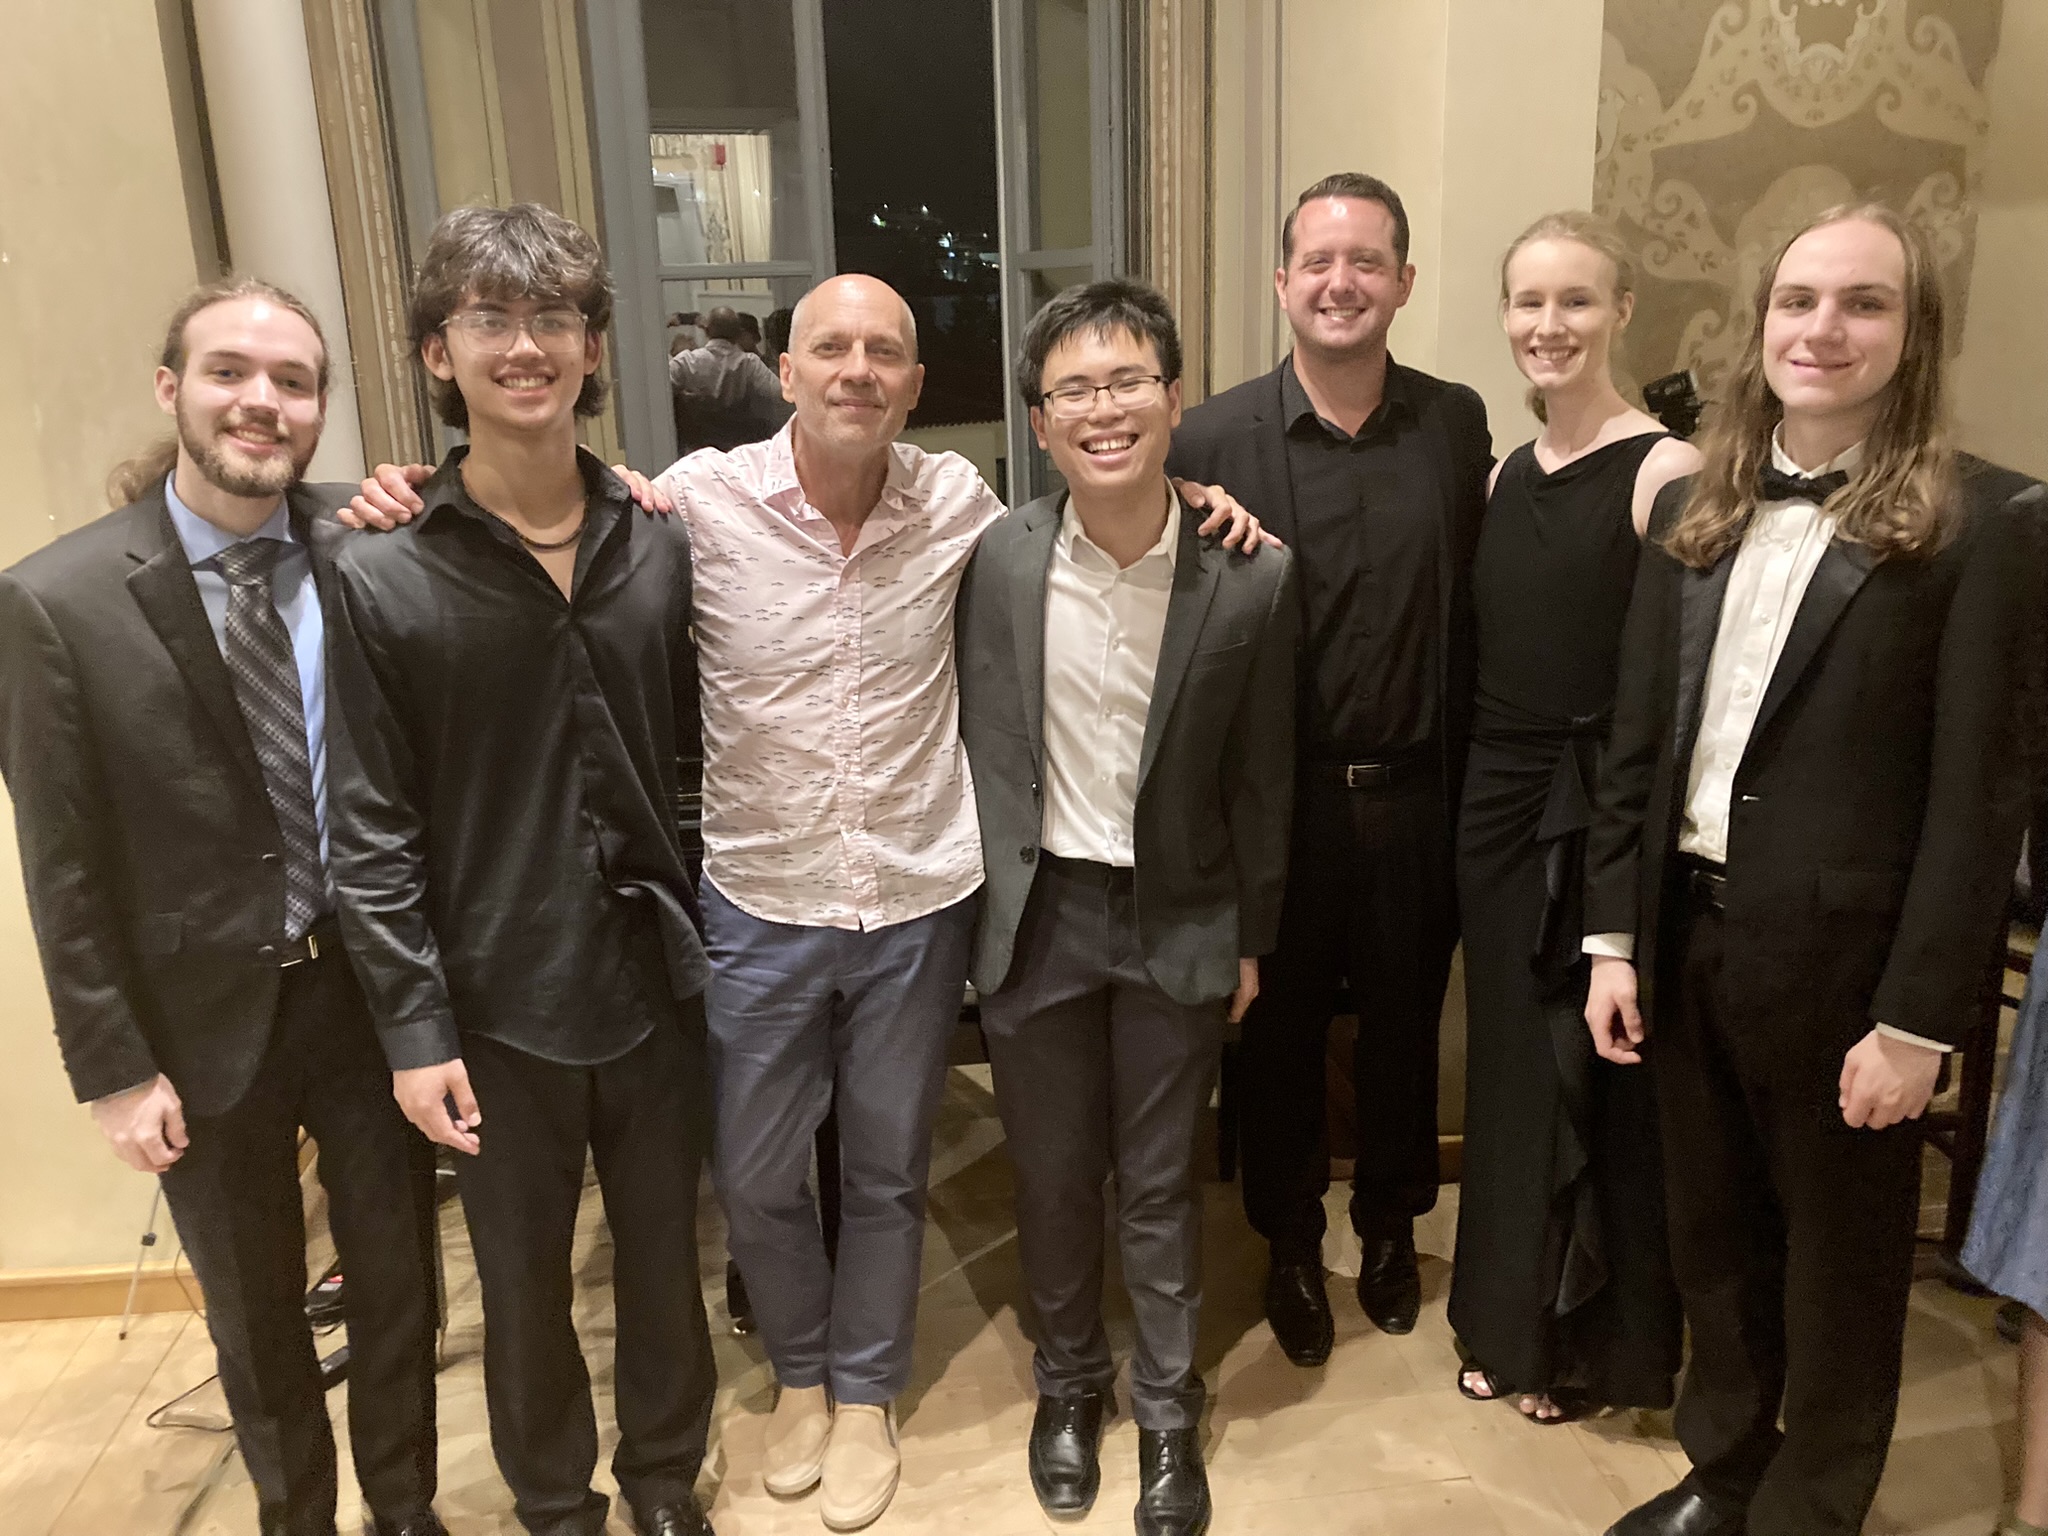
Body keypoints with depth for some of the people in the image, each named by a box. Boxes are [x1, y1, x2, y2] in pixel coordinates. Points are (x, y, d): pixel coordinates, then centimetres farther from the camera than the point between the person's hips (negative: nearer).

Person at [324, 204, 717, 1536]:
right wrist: (414, 1028, -8)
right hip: (495, 997, -1)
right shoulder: (384, 579, -9)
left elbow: (699, 744, 4)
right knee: (523, 1274, 17)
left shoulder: (663, 547, -2)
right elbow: (375, 829, -7)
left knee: (664, 1250, 18)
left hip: (652, 975, 2)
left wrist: (711, 925, 1)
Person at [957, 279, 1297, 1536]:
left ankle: (1169, 1413, 38)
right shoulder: (997, 558, -9)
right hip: (1034, 915, 1)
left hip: (1179, 922, -1)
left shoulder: (1251, 578, -12)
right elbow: (978, 746, 0)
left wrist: (1253, 938, 3)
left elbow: (1261, 776, -3)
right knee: (1054, 1177, 17)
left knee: (1161, 1185, 14)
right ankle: (1070, 1383, 43)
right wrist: (977, 905, 1)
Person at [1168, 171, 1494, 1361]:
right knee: (1281, 1037, 15)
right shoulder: (1216, 438, -8)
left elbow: (1475, 610, 1)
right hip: (1279, 801, -2)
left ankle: (1392, 1228, 44)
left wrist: (1471, 794, -2)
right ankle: (1292, 1247, 38)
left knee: (1404, 1028, 18)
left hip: (1416, 796, 2)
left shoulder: (1457, 424, 0)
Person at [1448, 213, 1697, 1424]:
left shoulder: (1665, 472, -12)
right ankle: (1513, 1320, 36)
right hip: (1500, 801, 6)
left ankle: (1599, 1343, 31)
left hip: (1605, 815, -6)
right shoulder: (1505, 475, 9)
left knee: (1597, 1080, 9)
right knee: (1511, 1064, 16)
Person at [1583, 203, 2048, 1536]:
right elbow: (1636, 745, 7)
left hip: (1839, 955, -4)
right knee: (1713, 1238, 20)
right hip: (1688, 933, 5)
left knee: (1840, 1264, 14)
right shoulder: (1695, 513, 6)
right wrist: (1615, 936, 4)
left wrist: (1917, 1020, -14)